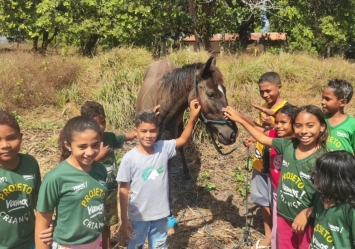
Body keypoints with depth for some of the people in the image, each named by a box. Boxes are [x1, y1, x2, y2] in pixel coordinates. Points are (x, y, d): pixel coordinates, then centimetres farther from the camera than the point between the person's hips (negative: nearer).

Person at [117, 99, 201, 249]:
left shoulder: (164, 148, -7)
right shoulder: (129, 158, -16)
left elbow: (183, 140, 4)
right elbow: (124, 190, -11)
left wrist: (192, 117, -11)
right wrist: (124, 219, -9)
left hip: (160, 214, 3)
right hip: (138, 217, -3)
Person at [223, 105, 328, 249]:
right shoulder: (287, 145, -8)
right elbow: (263, 139, 6)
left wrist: (306, 213, -19)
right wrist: (239, 119, 8)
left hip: (308, 220, -4)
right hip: (284, 214, 5)